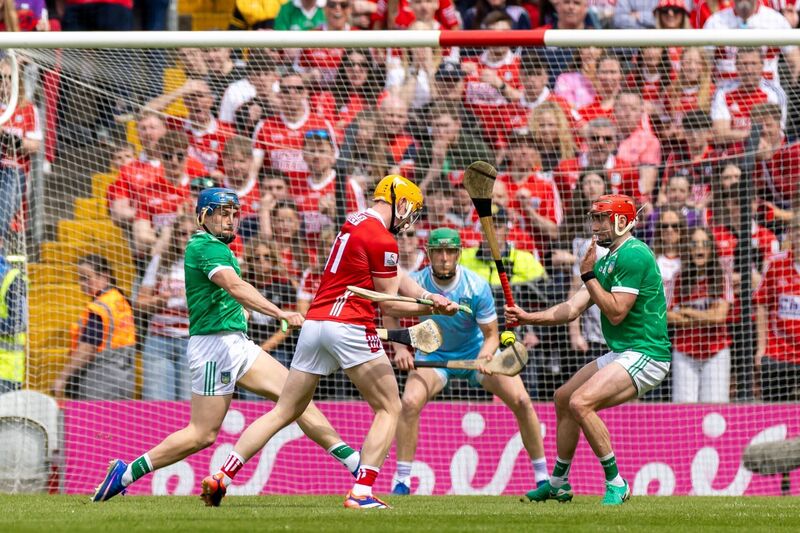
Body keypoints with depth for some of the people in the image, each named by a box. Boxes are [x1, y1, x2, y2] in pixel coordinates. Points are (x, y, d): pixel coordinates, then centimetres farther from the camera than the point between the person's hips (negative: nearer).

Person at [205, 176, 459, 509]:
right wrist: (431, 308, 3)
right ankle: (361, 493, -10)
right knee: (389, 409, 3)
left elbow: (395, 278, 18)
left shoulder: (355, 222, 20)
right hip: (350, 326, -8)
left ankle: (221, 476, 1)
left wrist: (429, 297, 4)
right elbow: (389, 304, -5)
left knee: (284, 412, 11)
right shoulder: (382, 240, -7)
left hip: (314, 323, 8)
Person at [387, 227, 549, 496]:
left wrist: (484, 356, -39)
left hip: (477, 351, 0)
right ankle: (401, 481, -16)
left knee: (521, 400, -15)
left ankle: (542, 478, 0)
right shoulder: (414, 283, -22)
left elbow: (492, 335, -17)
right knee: (410, 402, -27)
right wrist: (400, 348, -22)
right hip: (434, 355, 0)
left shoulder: (477, 286, -23)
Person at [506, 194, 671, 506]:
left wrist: (588, 275, -18)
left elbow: (616, 313, -22)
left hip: (645, 354, -11)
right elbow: (573, 309, 13)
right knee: (564, 398, 19)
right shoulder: (608, 260, 16)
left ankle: (616, 484, -17)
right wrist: (529, 318, 2)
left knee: (581, 402, -25)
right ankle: (558, 484, 31)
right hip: (621, 354, 11)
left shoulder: (633, 255, -16)